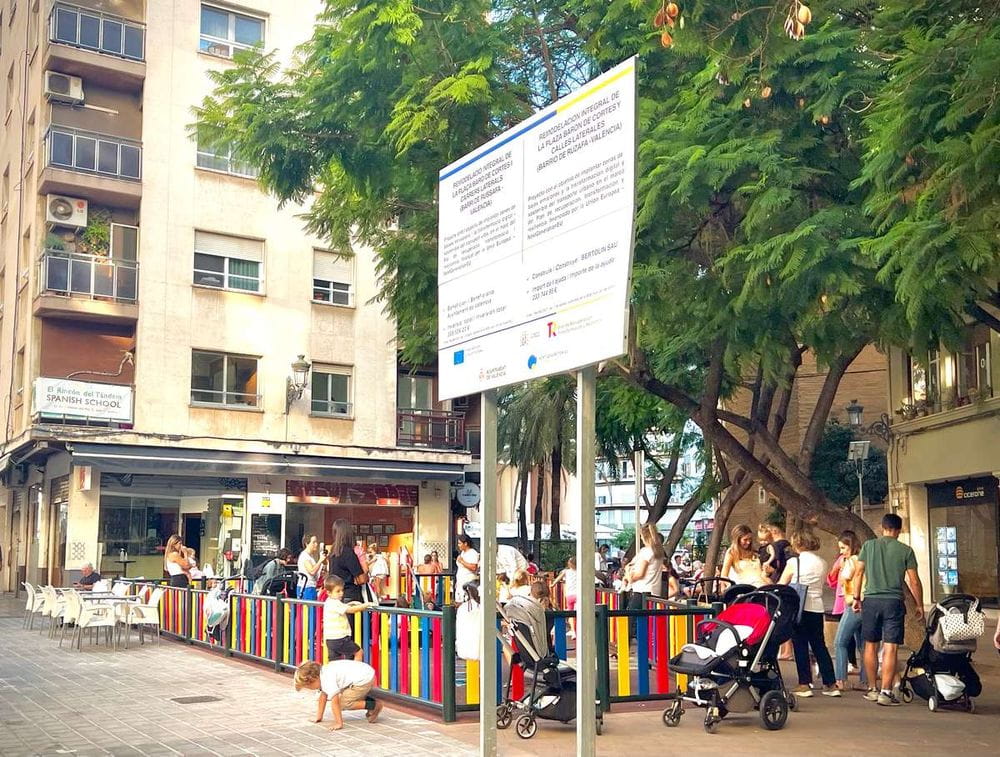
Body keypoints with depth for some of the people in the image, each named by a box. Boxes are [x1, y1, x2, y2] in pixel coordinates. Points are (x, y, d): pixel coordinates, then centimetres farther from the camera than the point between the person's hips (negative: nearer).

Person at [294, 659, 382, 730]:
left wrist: (339, 723, -17)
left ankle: (373, 705, -5)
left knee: (341, 703, -7)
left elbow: (335, 703, -21)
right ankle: (369, 700, 17)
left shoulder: (327, 680, -19)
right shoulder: (323, 673, 10)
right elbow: (323, 697, 18)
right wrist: (319, 718, 21)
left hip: (364, 680, -10)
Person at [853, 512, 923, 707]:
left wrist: (857, 598, 14)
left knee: (871, 646, 12)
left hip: (871, 600, 2)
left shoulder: (869, 545, 4)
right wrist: (919, 605, 10)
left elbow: (858, 572, 5)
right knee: (890, 648, -1)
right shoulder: (906, 550, 0)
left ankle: (872, 690, 20)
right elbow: (914, 581, -1)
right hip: (894, 602, -2)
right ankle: (886, 692, -5)